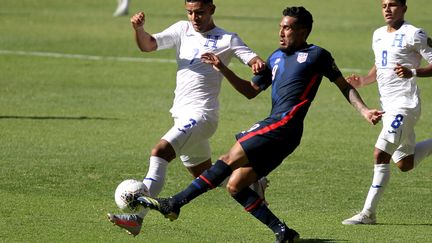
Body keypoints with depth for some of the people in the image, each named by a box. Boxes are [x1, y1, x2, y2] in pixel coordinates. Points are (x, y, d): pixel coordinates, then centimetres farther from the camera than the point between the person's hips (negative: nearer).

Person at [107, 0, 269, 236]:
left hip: (200, 115, -8)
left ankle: (137, 216, -33)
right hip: (183, 115, 8)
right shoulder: (182, 30, 12)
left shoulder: (227, 39, -1)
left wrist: (258, 63, -33)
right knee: (205, 176, 21)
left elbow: (251, 58, -8)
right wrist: (139, 28, -19)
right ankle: (253, 183, 45)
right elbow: (148, 45, 3)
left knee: (160, 152, -26)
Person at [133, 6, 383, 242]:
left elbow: (344, 86, 10)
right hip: (274, 126, 8)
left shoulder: (316, 55, 4)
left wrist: (365, 111, -2)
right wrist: (222, 68, 18)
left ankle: (173, 204, -15)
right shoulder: (277, 57, 24)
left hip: (284, 125, -8)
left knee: (229, 160, -13)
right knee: (235, 186, -1)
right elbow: (251, 91, 27)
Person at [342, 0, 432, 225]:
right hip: (388, 106, 9)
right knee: (404, 164, 12)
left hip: (405, 104, -9)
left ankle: (368, 213, -11)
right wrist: (362, 81, 8)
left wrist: (413, 72, -27)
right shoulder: (378, 35, 14)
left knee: (380, 155, -15)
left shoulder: (413, 35, -10)